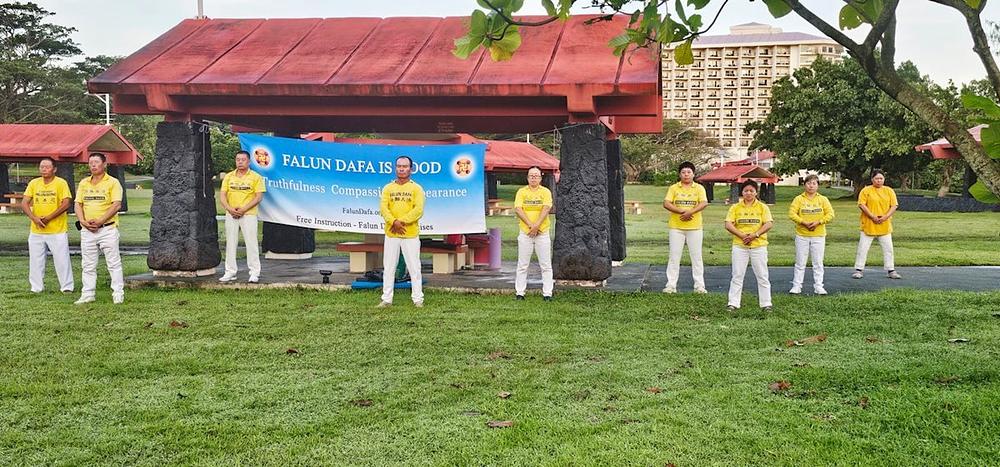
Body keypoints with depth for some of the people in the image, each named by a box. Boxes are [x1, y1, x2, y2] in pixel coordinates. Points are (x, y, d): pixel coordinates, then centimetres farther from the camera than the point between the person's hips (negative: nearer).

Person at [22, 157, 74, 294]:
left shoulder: (61, 183, -5)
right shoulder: (33, 183, 8)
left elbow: (66, 204, -13)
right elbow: (24, 203, 4)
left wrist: (48, 218, -17)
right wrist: (34, 218, -12)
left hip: (57, 231, -4)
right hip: (36, 231, 5)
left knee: (62, 259, -2)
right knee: (35, 261, 9)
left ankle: (67, 287, 6)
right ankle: (36, 288, 19)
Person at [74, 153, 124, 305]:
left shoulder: (113, 182, -2)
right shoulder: (83, 183, 14)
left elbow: (116, 205, -11)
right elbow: (78, 204, 11)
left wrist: (99, 221, -17)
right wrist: (83, 222, -6)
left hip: (107, 228, -5)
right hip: (87, 230, 5)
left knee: (114, 263, -1)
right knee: (88, 265, 9)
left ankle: (118, 294, 4)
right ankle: (87, 294, 15)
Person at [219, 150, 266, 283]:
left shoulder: (256, 177, 0)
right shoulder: (228, 177, 10)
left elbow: (259, 197, -7)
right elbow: (223, 196, 6)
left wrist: (243, 209, -15)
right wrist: (229, 209, -12)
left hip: (248, 214, -4)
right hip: (231, 214, 4)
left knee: (251, 243, -4)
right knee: (230, 243, 7)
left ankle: (255, 273, 1)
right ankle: (230, 272, 14)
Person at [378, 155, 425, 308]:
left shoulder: (416, 188, 1)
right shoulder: (388, 188, 8)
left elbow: (418, 210, -10)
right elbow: (383, 208, -3)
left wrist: (402, 221, -18)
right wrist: (394, 222, -19)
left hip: (411, 234, -3)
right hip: (391, 234, 3)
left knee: (414, 267, 1)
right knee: (388, 267, 7)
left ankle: (418, 299, 8)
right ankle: (386, 298, 13)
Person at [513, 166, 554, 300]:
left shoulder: (545, 192, 3)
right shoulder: (521, 191, 5)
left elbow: (546, 209, -9)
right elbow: (518, 209, -6)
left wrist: (536, 225, -19)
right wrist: (531, 225, -15)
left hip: (543, 233, 0)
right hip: (525, 233, 1)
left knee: (546, 265, 1)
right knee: (522, 265, 4)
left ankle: (547, 293, 6)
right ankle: (519, 292, 10)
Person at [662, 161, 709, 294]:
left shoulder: (699, 188, 4)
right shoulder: (673, 188, 5)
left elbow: (704, 203, -9)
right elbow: (666, 204, -6)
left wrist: (690, 212, -23)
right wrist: (682, 211, -17)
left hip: (695, 227, 0)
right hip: (676, 227, 0)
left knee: (696, 257, 4)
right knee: (674, 256, 2)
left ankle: (699, 285, 9)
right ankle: (671, 285, 7)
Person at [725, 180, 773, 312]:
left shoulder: (762, 207, 5)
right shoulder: (735, 207, 6)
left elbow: (769, 224, -5)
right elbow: (728, 224, -3)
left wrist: (755, 235, -17)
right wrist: (742, 235, -15)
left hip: (759, 245, 0)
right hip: (739, 246, 1)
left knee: (762, 276, 3)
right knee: (737, 275, 3)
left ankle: (766, 303, 9)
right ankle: (733, 303, 7)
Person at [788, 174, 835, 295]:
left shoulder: (823, 199, 5)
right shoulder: (799, 199, 1)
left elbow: (830, 214, -2)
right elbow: (792, 214, -8)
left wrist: (818, 222, -15)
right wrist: (804, 222, -18)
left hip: (818, 235, 1)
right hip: (802, 235, -1)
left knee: (818, 263, 5)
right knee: (800, 263, 4)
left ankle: (818, 286, 11)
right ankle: (796, 286, 10)